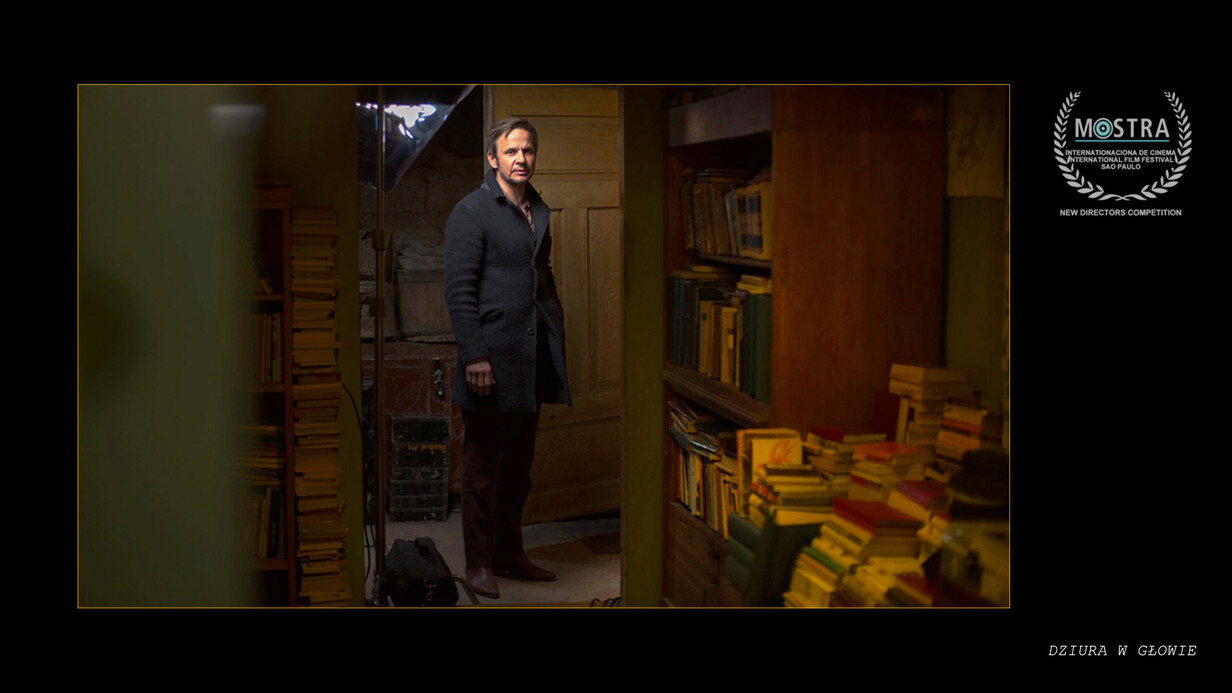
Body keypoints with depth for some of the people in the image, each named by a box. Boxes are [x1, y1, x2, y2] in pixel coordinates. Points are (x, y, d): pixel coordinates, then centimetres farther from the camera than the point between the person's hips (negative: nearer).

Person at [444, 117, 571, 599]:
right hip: (491, 357, -7)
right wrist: (474, 356, -19)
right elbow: (459, 290, -13)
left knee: (519, 463, 14)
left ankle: (510, 554, 25)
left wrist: (556, 338, 14)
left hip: (532, 359, 7)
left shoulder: (539, 211, 16)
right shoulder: (470, 212, -7)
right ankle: (478, 563, 10)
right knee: (482, 465, 2)